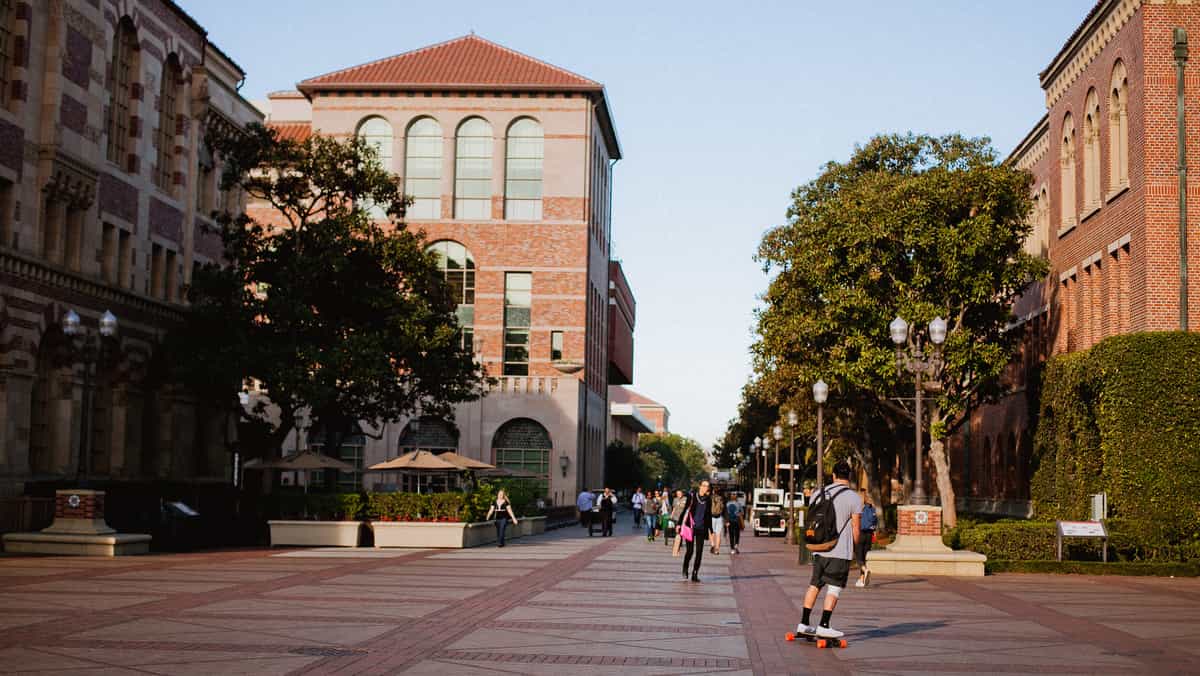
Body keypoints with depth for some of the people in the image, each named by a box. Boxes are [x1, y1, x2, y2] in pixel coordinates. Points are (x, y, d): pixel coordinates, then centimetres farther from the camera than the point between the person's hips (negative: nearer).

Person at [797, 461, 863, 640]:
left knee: (814, 585, 14)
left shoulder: (818, 494, 8)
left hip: (819, 549, 5)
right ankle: (824, 625, -5)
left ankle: (804, 623, 14)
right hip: (841, 551, -5)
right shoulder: (854, 498, -6)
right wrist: (854, 548, 10)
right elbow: (855, 528, -5)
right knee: (834, 588, -1)